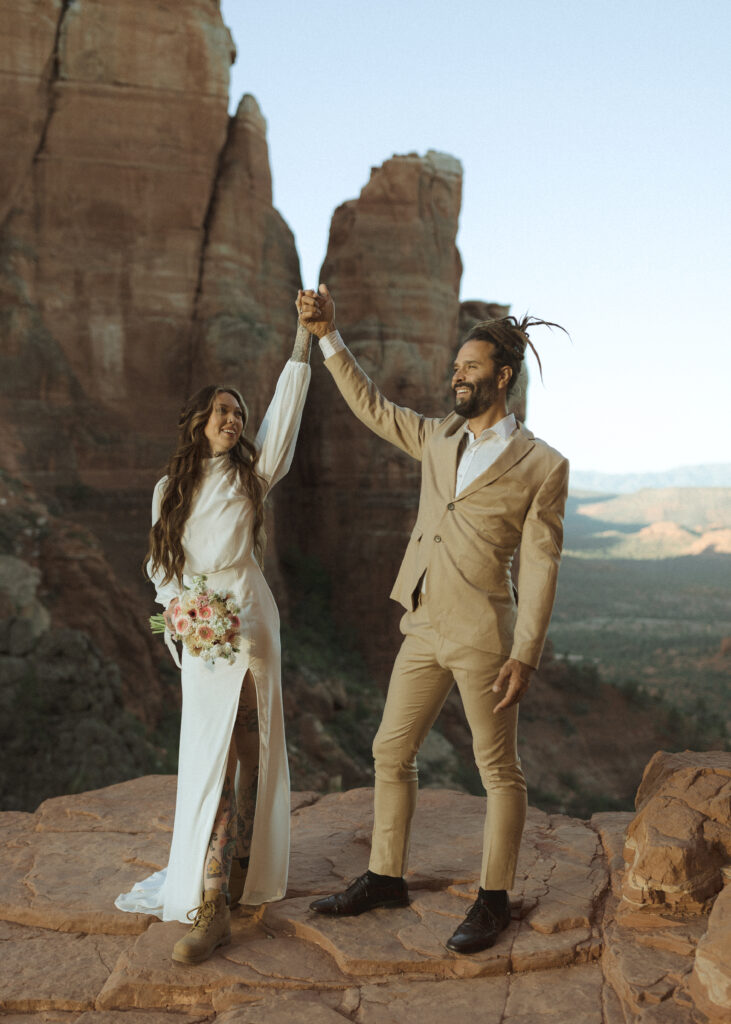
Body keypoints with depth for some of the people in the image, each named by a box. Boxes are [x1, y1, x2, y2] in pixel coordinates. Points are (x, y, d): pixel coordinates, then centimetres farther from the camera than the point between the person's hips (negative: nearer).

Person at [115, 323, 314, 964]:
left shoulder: (252, 473, 4)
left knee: (245, 751, -5)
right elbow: (160, 562, 16)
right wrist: (174, 600, -5)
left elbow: (286, 407, -5)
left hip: (247, 621, -3)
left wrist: (305, 335, -10)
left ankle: (243, 868, 2)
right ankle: (211, 905, 11)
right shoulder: (170, 490, 13)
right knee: (213, 753, 5)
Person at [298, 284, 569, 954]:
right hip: (424, 629, 6)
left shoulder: (542, 466, -5)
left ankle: (494, 900, 19)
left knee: (499, 769, 5)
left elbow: (539, 568, -8)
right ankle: (385, 878, 27)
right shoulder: (437, 439, 12)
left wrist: (525, 656, -13)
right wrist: (329, 336, 10)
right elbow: (370, 405, 19)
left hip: (483, 636, -6)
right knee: (391, 753, 12)